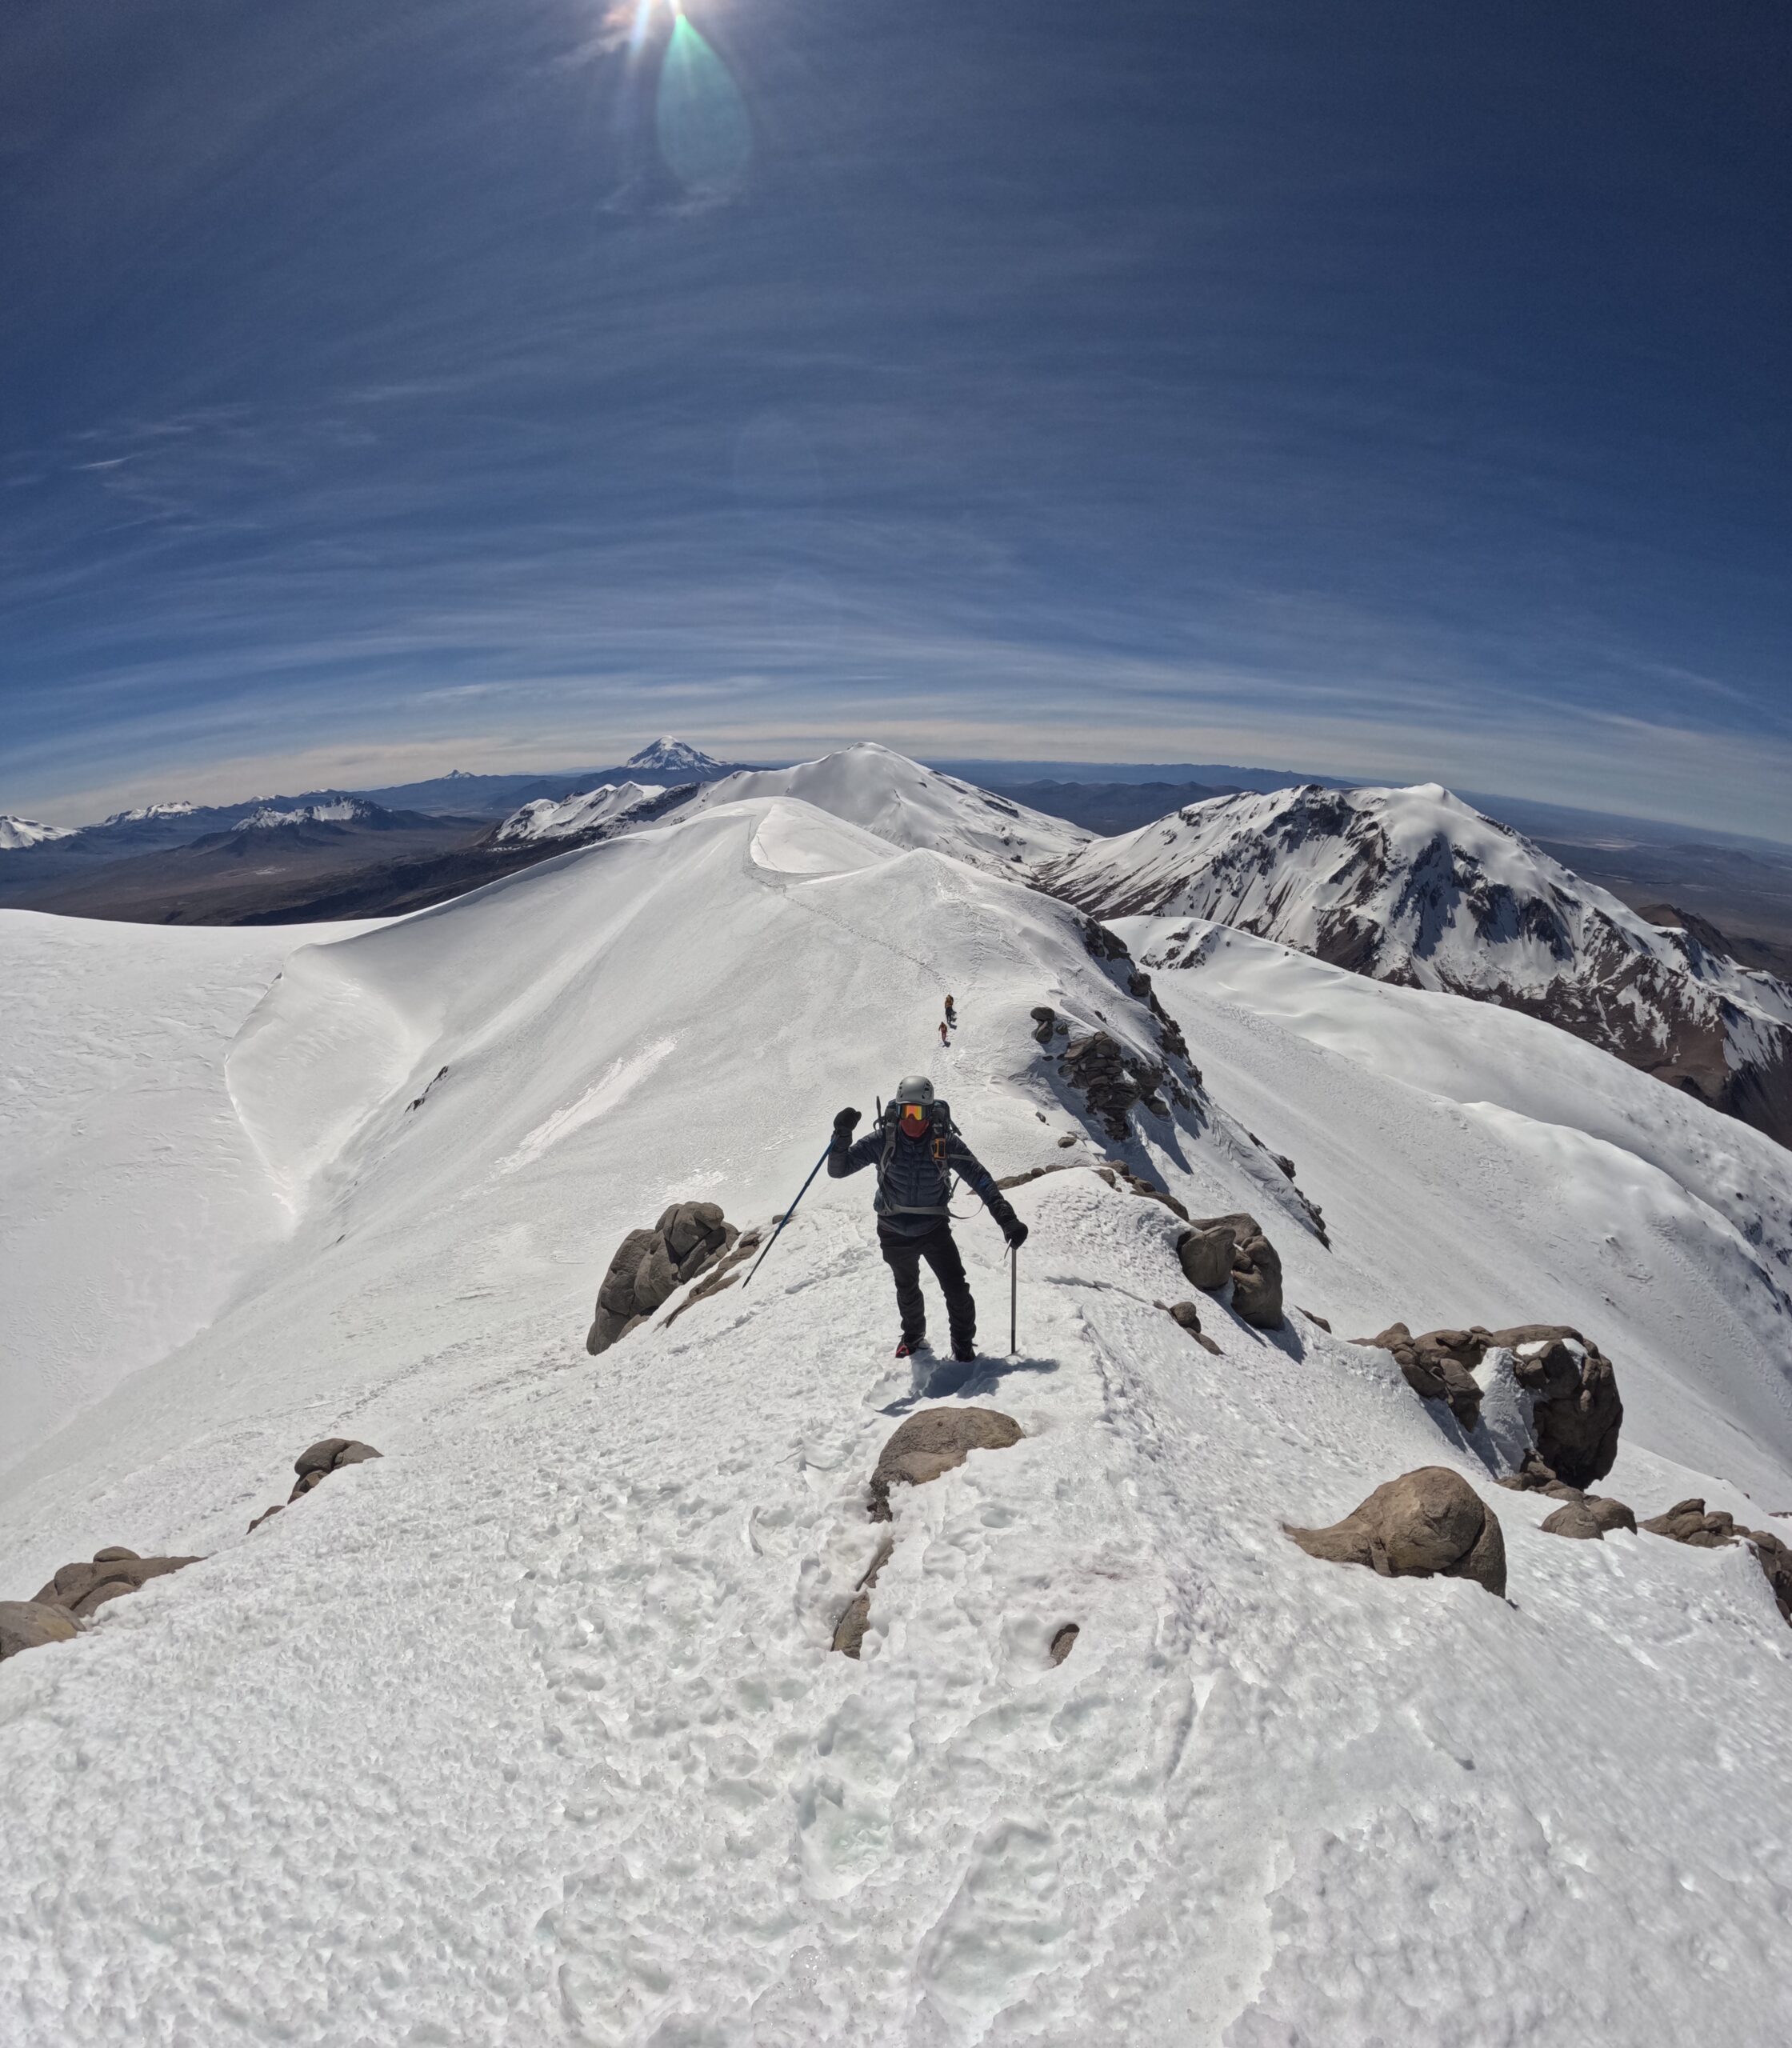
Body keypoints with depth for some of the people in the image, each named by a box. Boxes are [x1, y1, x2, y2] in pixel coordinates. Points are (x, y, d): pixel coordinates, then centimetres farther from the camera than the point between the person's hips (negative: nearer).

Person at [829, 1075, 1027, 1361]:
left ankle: (964, 1345, 22)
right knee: (907, 1289, 24)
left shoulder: (946, 1142, -21)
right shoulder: (882, 1140, -21)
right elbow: (838, 1170, -18)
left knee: (957, 1290, -5)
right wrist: (842, 1135, -36)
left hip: (935, 1229, -1)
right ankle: (913, 1336, 51)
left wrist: (1007, 1219, -26)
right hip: (895, 1232, 1)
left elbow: (980, 1179, -18)